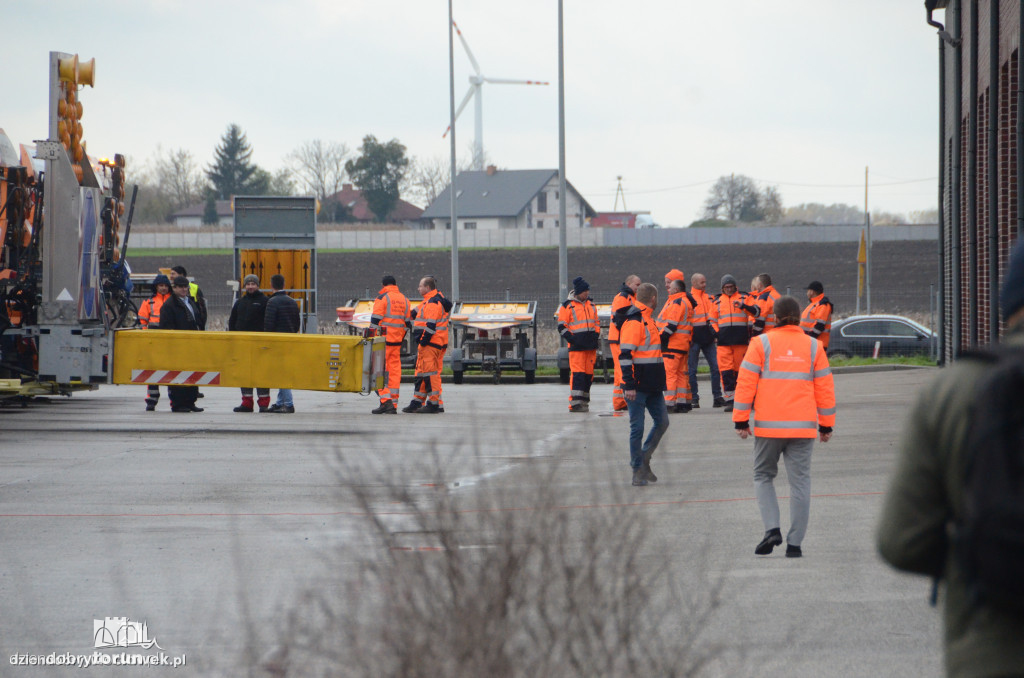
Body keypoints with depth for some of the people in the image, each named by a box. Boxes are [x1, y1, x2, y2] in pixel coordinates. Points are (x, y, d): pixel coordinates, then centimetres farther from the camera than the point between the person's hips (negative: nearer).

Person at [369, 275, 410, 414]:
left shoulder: (382, 298, -6)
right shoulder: (404, 299, 14)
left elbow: (375, 320, -11)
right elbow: (407, 322, 16)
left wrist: (371, 339, -7)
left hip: (383, 340, -6)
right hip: (397, 340, 6)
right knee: (395, 371, 7)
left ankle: (386, 401, -16)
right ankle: (393, 405, 7)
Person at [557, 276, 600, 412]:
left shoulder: (591, 305, 17)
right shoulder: (567, 306, -2)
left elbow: (596, 323, 27)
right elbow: (562, 326, -3)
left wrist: (597, 337, 12)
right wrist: (571, 339, -13)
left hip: (590, 345, 6)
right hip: (576, 346, -6)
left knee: (589, 374, 6)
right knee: (578, 373, -13)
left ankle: (584, 402, 13)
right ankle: (574, 403, -14)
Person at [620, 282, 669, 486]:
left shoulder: (648, 320, 16)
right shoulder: (634, 322, -14)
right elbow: (625, 355, -19)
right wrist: (629, 385, -23)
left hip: (652, 385, 9)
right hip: (638, 385, -9)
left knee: (662, 422, 8)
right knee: (637, 427, -2)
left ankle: (643, 460, 20)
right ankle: (638, 471, 5)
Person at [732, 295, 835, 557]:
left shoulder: (761, 343, -1)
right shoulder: (813, 347, 6)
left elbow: (746, 383, -4)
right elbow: (825, 388, 8)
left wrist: (741, 420, 1)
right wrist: (826, 425, 15)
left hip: (768, 427, -1)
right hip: (803, 427, 1)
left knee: (763, 476, 14)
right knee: (799, 481, 5)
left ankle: (772, 529, -6)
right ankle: (795, 543, 2)